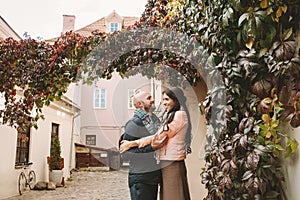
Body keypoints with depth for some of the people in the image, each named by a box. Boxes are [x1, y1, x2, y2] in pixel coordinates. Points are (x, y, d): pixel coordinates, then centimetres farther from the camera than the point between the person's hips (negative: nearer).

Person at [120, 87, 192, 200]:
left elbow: (160, 136, -15)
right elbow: (161, 137, 14)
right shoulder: (170, 115, 20)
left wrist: (133, 143, -13)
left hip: (173, 163, -8)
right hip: (166, 162, 8)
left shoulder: (180, 114, -9)